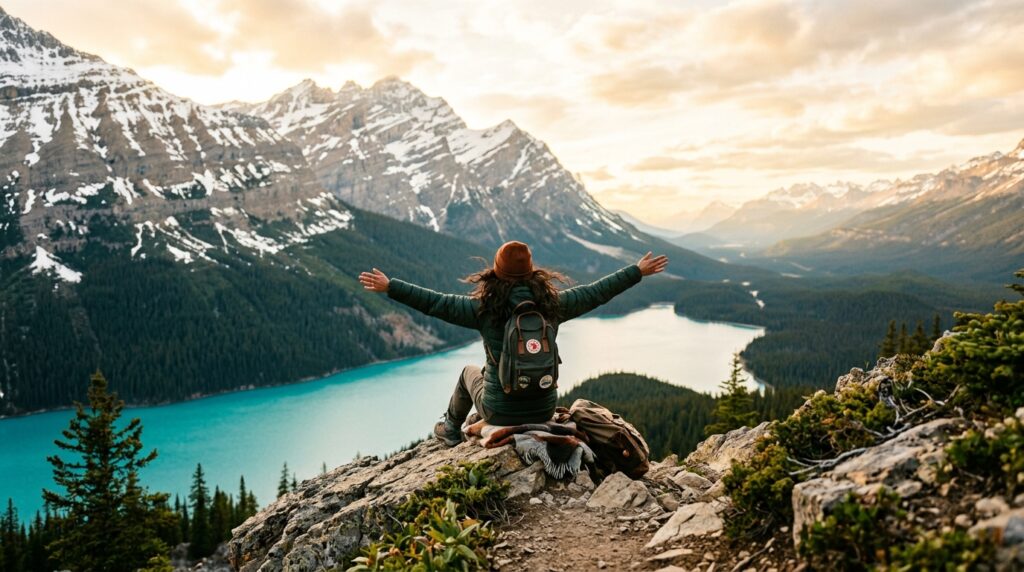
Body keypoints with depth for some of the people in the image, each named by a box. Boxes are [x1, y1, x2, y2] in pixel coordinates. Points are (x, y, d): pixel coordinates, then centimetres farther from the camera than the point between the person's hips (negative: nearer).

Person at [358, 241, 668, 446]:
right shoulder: (552, 304, -8)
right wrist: (637, 272, 13)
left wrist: (389, 287, -2)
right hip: (544, 411, 2)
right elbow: (596, 292, 1)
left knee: (469, 371, 31)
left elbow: (433, 302, -12)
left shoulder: (484, 308, -15)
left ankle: (450, 429, 50)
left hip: (500, 413, -2)